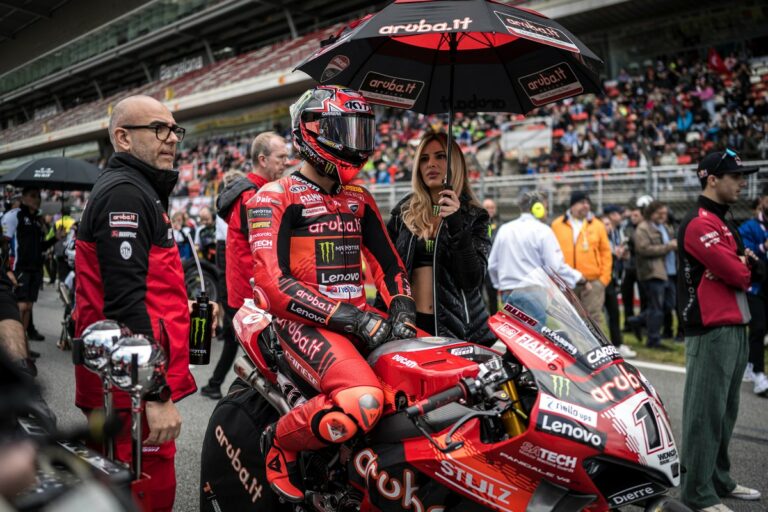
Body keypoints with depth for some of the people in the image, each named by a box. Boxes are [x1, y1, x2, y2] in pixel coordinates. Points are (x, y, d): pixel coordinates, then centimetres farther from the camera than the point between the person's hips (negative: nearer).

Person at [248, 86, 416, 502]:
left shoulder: (359, 199, 18)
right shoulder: (275, 197, -3)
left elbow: (388, 265, 18)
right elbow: (274, 284, -14)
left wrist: (402, 309, -4)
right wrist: (350, 319, -21)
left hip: (358, 316, 7)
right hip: (303, 321, -7)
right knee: (361, 401, -33)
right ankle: (280, 441, -3)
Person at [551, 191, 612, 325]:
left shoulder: (597, 225, 5)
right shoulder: (558, 225, 5)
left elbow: (605, 252, 5)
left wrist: (604, 278, -1)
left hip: (592, 282, 0)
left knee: (593, 319, 2)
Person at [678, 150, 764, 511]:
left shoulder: (724, 223, 19)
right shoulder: (699, 223, -13)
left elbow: (755, 272, 16)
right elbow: (737, 275, -19)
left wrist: (744, 264, -5)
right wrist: (744, 267, 2)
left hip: (736, 329, 10)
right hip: (711, 332, -10)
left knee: (725, 411, 16)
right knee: (706, 412, -5)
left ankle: (719, 479, 27)